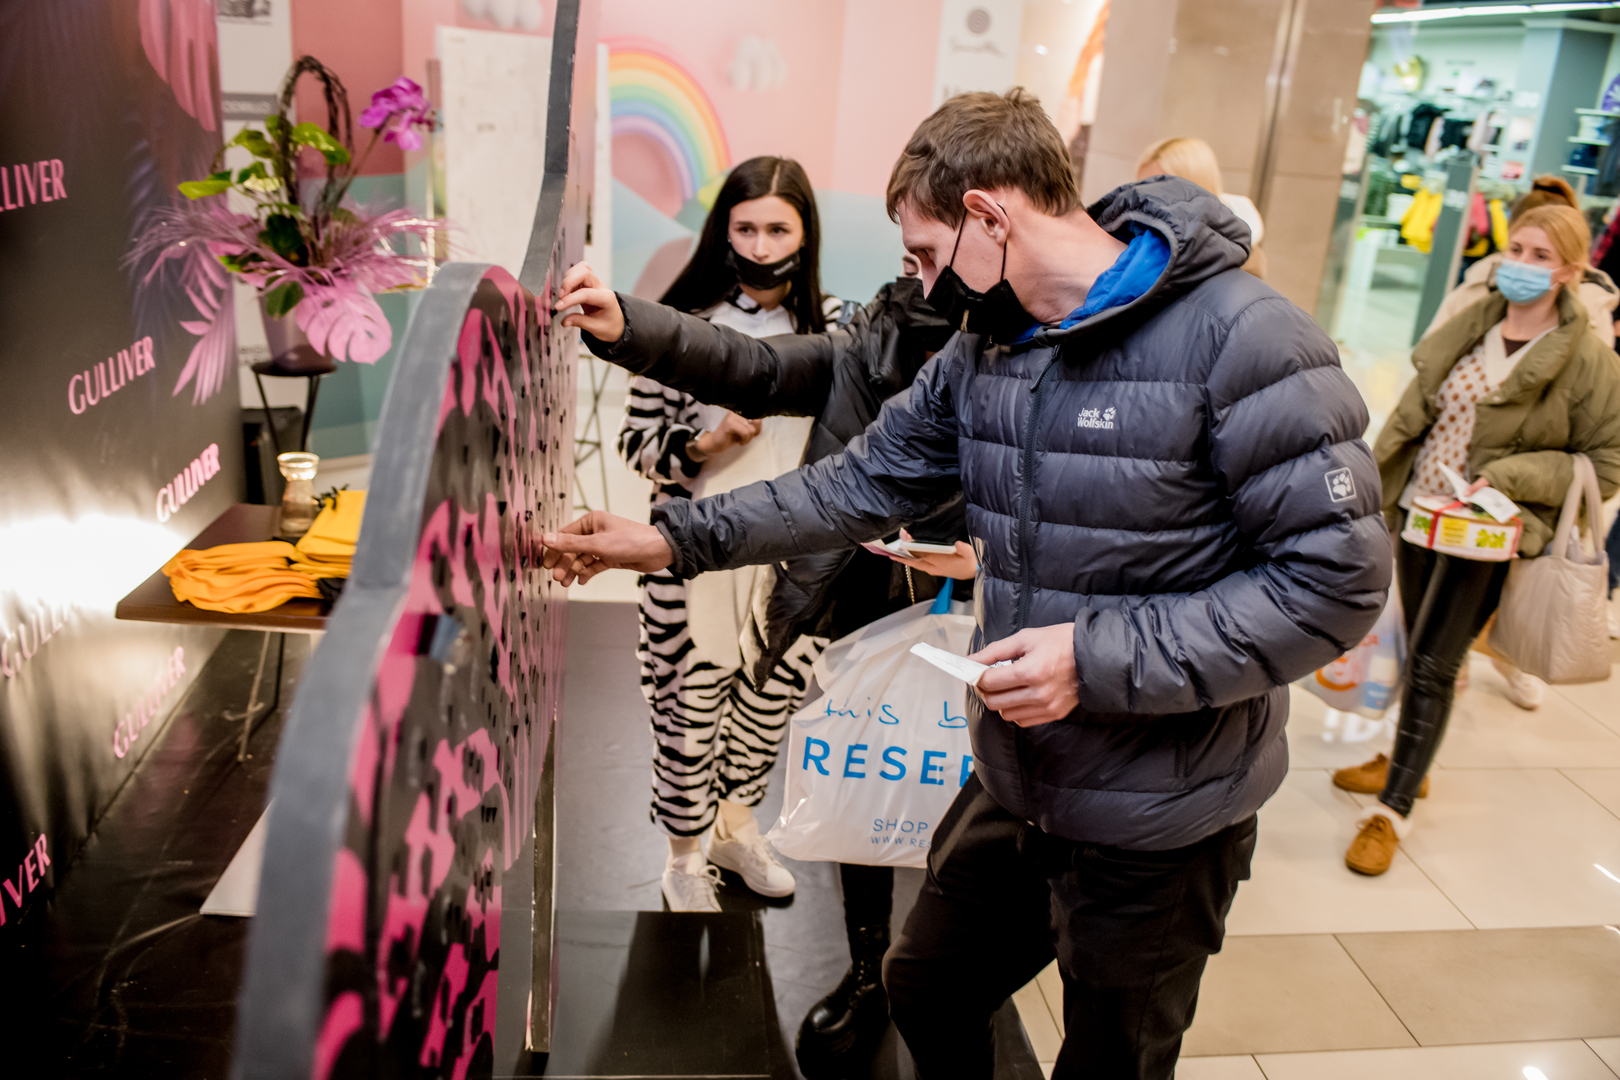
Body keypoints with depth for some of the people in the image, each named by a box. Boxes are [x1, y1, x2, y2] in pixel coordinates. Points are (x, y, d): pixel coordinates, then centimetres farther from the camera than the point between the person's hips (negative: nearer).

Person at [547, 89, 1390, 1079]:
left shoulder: (1241, 338, -22)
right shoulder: (985, 346, 1)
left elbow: (1336, 578, -22)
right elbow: (868, 482, 4)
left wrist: (1100, 658, -26)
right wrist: (674, 538, -2)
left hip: (1157, 824, -6)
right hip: (1013, 783, 7)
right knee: (927, 993, 26)